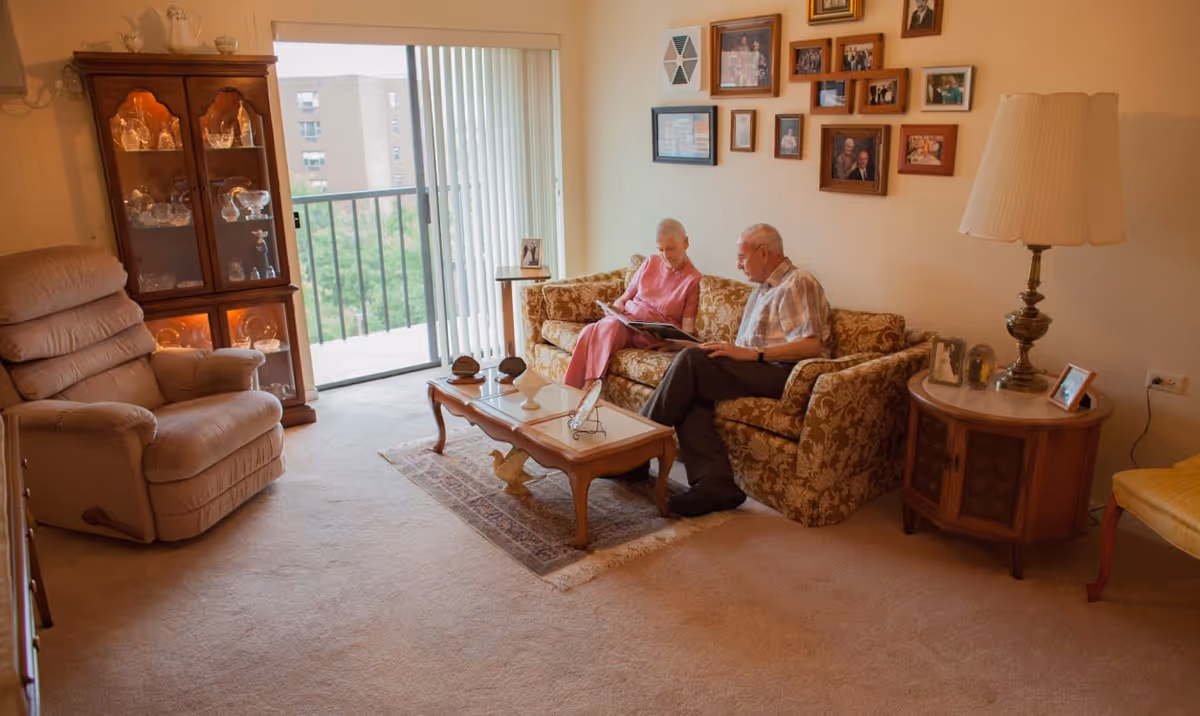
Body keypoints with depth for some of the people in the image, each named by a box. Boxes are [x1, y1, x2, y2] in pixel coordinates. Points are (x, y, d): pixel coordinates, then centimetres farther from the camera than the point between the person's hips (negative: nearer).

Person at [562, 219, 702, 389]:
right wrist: (616, 306, -2)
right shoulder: (650, 263, 14)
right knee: (589, 331, -29)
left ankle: (587, 388, -37)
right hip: (625, 319, 5)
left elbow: (688, 326, -4)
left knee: (607, 326, -35)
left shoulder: (693, 279, -1)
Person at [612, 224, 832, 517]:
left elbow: (812, 345, -19)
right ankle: (715, 483, -28)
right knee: (690, 395, -19)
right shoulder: (763, 288, 26)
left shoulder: (797, 284, -5)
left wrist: (749, 354, -21)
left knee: (691, 360, -23)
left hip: (782, 373, -9)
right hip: (755, 370, 9)